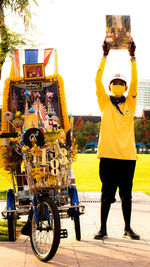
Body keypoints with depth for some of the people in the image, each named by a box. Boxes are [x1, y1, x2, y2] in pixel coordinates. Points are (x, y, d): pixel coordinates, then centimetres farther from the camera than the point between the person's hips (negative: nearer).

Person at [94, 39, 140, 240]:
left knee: (126, 193, 8)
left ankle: (128, 228, 18)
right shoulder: (105, 102, 7)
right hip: (108, 154, -1)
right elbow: (98, 81, -3)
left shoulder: (130, 103, 9)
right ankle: (103, 228, 12)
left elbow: (135, 82, -1)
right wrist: (105, 56, -8)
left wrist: (132, 57, -7)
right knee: (107, 193, 4)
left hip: (127, 155, 1)